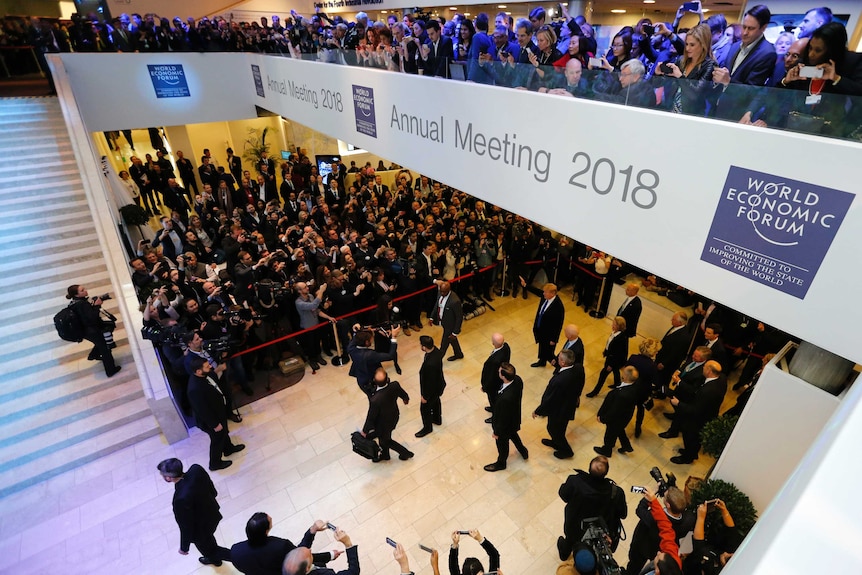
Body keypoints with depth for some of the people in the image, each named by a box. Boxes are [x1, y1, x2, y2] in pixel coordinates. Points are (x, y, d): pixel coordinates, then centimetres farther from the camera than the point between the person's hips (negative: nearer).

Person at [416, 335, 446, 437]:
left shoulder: (430, 364, -45)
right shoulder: (435, 350, -20)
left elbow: (430, 382, -32)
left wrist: (425, 397, -14)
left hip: (432, 389, -8)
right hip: (438, 385, 8)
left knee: (425, 408, 19)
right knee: (435, 402, 32)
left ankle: (427, 428, 45)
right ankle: (437, 419, 59)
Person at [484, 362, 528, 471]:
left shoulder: (505, 398, -47)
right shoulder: (517, 379, -26)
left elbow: (503, 418, -29)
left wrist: (496, 432, -10)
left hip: (505, 424, -6)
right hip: (514, 418, 7)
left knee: (502, 444, 25)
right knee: (513, 434, 37)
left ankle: (501, 463, 55)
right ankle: (523, 452, 63)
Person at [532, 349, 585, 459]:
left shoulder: (559, 381, -43)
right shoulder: (579, 367, -22)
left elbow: (549, 399, -28)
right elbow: (580, 383, 1)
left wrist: (537, 411, -11)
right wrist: (577, 395, 22)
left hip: (558, 409, -7)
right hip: (570, 405, 7)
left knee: (553, 428, 22)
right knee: (560, 427, 32)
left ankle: (566, 450, 44)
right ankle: (556, 442, 58)